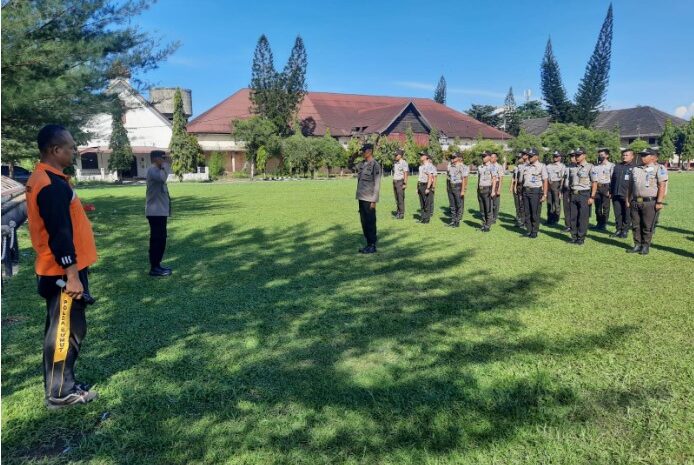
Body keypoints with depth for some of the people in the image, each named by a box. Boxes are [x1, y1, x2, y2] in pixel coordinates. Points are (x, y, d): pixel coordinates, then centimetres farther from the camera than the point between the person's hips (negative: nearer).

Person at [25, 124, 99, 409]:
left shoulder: (43, 178, 12)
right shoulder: (52, 185, -21)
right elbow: (59, 234, -25)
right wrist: (72, 275, -23)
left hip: (58, 270, 10)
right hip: (63, 271, -10)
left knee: (63, 329, 17)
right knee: (66, 330, 0)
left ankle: (62, 384, 29)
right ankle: (60, 393, 12)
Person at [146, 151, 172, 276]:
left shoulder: (157, 170, 20)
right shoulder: (152, 170, -14)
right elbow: (163, 178, -34)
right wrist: (164, 166, -19)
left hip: (160, 211, 11)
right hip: (156, 212, -11)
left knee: (161, 238, 14)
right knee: (157, 239, -8)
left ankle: (157, 265, 22)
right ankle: (154, 268, -3)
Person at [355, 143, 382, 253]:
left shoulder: (375, 165, -9)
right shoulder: (362, 164, 14)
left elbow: (377, 184, -11)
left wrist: (374, 201, -15)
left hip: (369, 200, -8)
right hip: (361, 198, 8)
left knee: (370, 222, -3)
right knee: (364, 222, 11)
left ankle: (372, 246, 5)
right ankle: (368, 244, 19)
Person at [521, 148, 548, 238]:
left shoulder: (541, 166, -5)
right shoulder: (526, 166, 13)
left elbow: (545, 181, -7)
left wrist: (545, 195, -12)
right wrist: (523, 192, 12)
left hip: (536, 191, -6)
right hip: (526, 191, 6)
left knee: (535, 213, -1)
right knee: (527, 213, 8)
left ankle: (534, 232, 7)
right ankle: (528, 230, 16)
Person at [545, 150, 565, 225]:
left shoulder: (562, 166, 0)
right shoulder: (549, 166, 16)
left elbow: (562, 178, -6)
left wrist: (560, 189, -13)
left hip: (556, 184, -5)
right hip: (549, 184, 5)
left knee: (557, 202, -2)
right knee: (549, 202, 7)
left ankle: (556, 219, 4)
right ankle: (549, 219, 14)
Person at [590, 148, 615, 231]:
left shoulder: (611, 166, -4)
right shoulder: (596, 166, 12)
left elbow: (613, 179, -7)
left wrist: (610, 190, -13)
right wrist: (592, 191, 9)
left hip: (606, 187, -5)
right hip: (597, 187, 5)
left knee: (605, 207, -1)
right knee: (597, 206, 8)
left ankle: (604, 224, 7)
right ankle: (599, 223, 17)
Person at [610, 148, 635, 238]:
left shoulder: (634, 168, -1)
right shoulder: (617, 167, 16)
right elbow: (612, 180, 20)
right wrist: (611, 192, 14)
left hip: (627, 196, -5)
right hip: (616, 195, 5)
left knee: (627, 215, 3)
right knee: (617, 214, 8)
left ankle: (625, 231, 12)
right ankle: (618, 230, 17)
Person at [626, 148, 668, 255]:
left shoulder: (659, 168, -3)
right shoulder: (636, 169, 16)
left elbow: (662, 186, -9)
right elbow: (630, 185, 20)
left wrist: (659, 202, -15)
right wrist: (628, 200, 16)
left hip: (650, 203, -6)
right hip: (635, 202, 6)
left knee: (648, 226, 0)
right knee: (635, 225, 9)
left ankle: (645, 246, 11)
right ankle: (637, 245, 19)